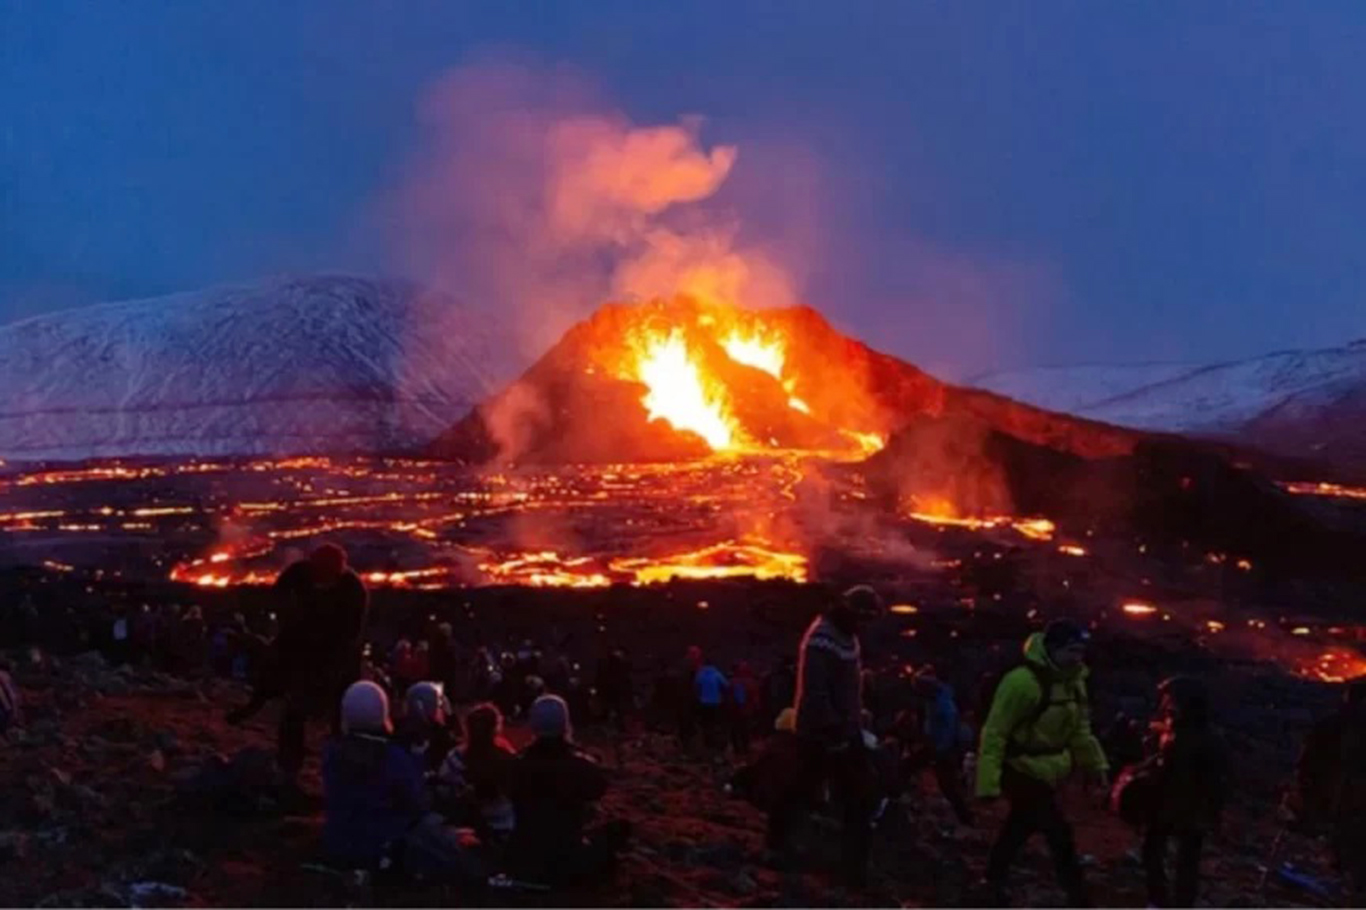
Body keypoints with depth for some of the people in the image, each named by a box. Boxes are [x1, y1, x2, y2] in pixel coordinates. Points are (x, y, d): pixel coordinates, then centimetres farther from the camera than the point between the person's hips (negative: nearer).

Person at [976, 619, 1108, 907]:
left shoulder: (1073, 681, 2)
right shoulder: (1023, 681, -27)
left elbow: (1080, 730, 13)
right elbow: (995, 733, -25)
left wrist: (1096, 764, 5)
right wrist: (988, 782, -26)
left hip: (1045, 772, 9)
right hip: (1022, 772, -9)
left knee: (1019, 829, 21)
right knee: (1059, 836, -8)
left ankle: (993, 884, 38)